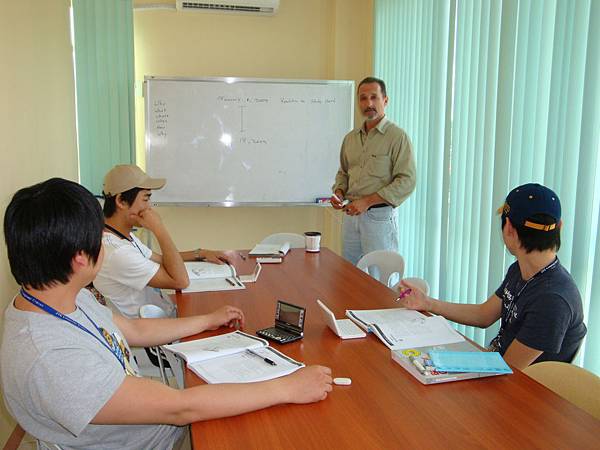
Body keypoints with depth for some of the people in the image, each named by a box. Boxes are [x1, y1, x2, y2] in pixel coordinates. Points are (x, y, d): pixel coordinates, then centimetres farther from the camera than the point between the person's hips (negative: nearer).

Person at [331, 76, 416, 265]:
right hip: (351, 215, 6)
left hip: (380, 216, -6)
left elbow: (407, 181, -14)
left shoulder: (398, 136, -8)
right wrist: (338, 192, 2)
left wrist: (367, 201, -19)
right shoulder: (350, 138, 12)